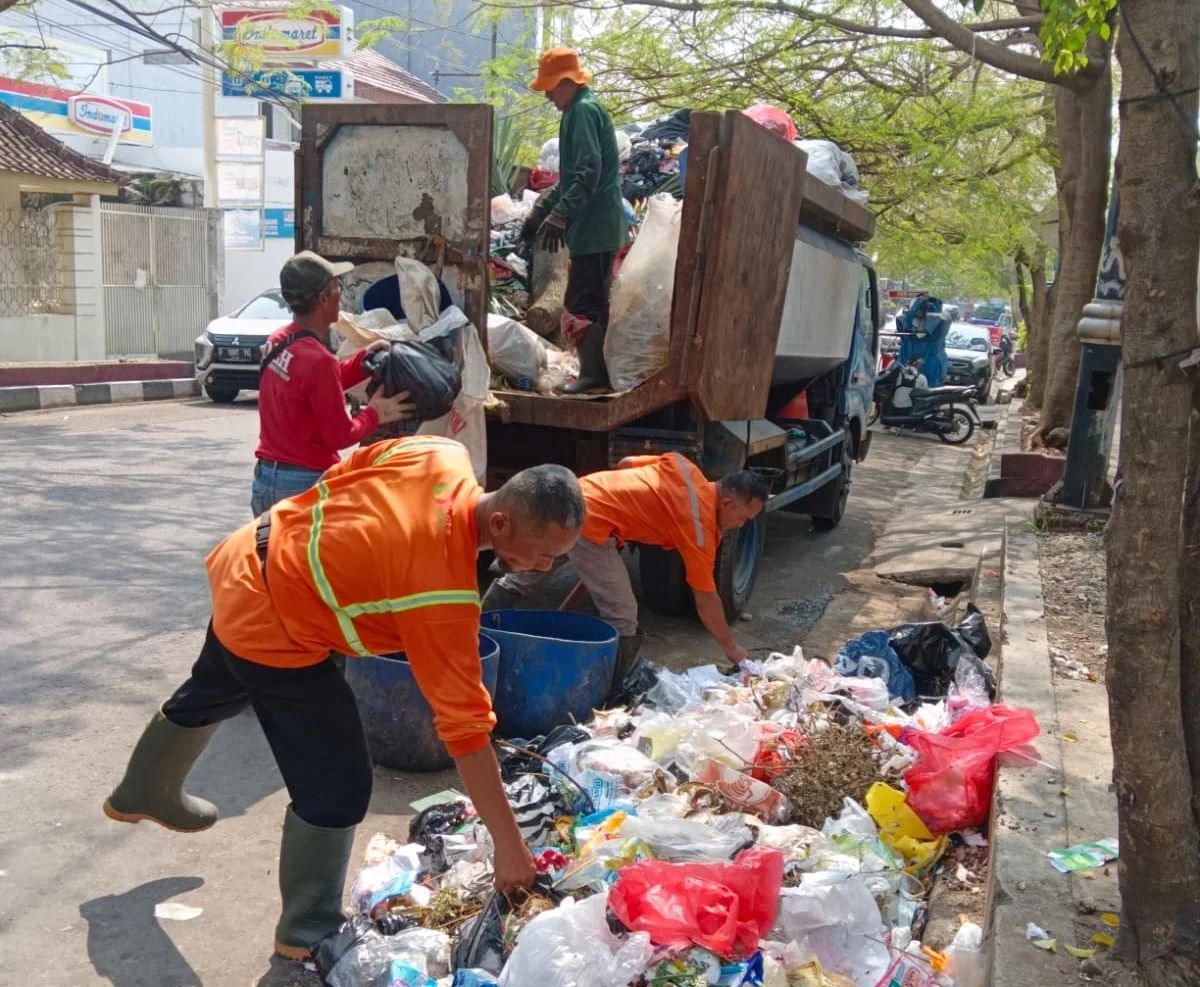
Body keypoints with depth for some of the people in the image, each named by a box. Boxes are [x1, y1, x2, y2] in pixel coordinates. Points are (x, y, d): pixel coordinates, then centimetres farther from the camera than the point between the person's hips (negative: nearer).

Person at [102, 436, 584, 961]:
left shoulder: (443, 456, -13)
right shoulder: (445, 592, -31)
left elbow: (341, 473, 3)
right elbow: (465, 726, -27)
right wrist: (509, 846, -20)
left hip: (244, 563, 10)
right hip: (272, 630, -9)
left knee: (211, 694, 36)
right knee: (337, 789, -2)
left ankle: (140, 794, 65)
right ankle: (309, 933, 20)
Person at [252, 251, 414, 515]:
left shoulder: (276, 342, 4)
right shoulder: (317, 359, -22)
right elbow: (339, 436, -16)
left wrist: (363, 359, 7)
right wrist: (374, 414, -1)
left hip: (265, 477, 8)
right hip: (305, 483, -8)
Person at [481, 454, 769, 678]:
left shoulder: (685, 466, 7)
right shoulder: (700, 526, -10)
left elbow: (625, 464, 18)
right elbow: (706, 601, -4)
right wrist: (732, 649, 6)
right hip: (590, 523, -9)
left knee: (518, 579, 24)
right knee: (622, 619, -2)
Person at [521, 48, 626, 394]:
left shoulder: (583, 110, -11)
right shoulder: (581, 110, 21)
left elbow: (589, 172, -23)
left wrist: (559, 214, -27)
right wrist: (542, 207, 26)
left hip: (593, 227, -10)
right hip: (597, 226, 10)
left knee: (582, 303, -9)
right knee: (594, 300, 13)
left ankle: (593, 374, -6)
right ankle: (599, 371, 18)